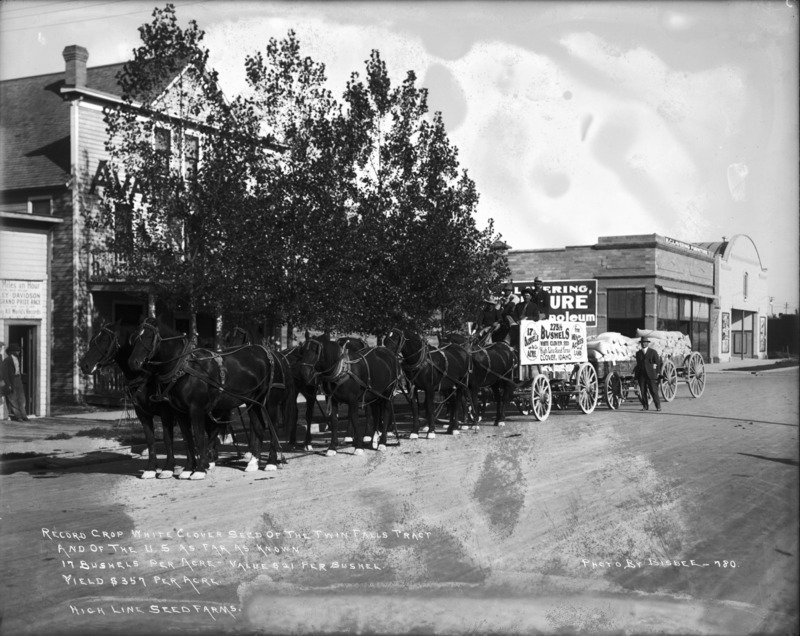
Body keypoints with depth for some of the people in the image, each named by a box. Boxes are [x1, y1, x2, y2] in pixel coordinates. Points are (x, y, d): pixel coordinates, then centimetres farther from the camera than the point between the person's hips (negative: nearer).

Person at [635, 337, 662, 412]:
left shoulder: (653, 352, 3)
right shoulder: (638, 353, 14)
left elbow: (658, 363, 2)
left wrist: (658, 373, -5)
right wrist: (635, 374, 11)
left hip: (651, 375, -4)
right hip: (641, 375, 4)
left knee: (654, 391, -4)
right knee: (642, 392, 1)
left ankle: (658, 406, 4)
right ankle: (645, 406, 8)